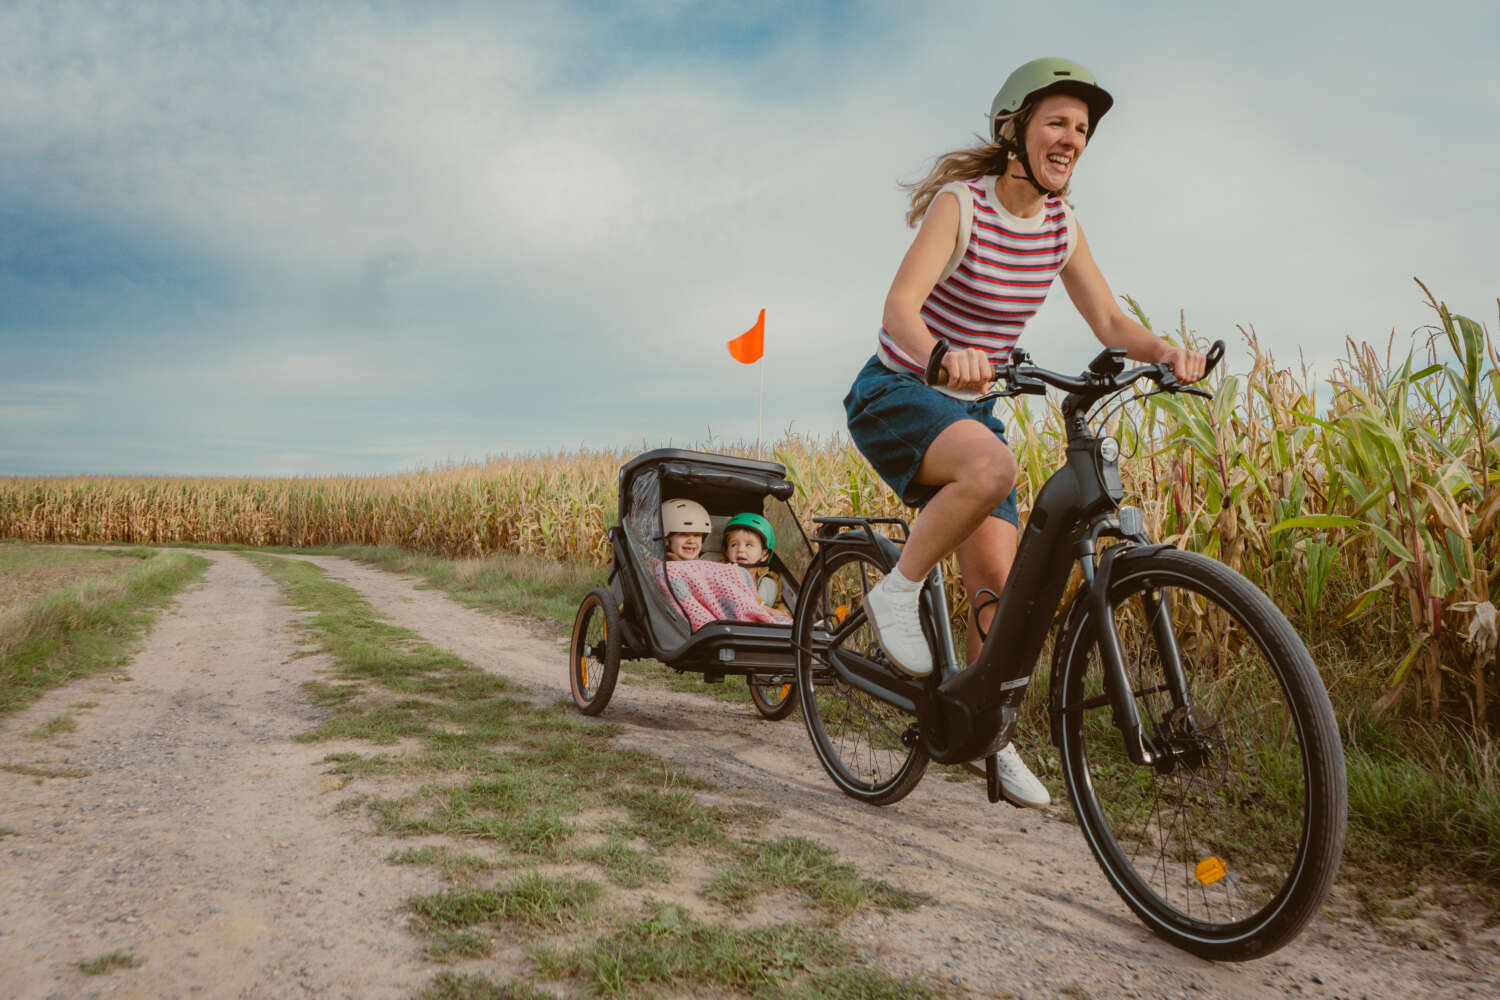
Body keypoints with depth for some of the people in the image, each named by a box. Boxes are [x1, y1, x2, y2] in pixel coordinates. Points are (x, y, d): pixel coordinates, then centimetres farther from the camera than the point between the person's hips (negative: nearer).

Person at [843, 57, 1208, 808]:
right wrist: (941, 356, -52)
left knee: (999, 584, -1)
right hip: (894, 396, -6)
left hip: (967, 408, 6)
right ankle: (897, 591, -15)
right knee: (992, 466, -38)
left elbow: (1109, 324, 1)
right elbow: (899, 306, -31)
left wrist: (1167, 352, -21)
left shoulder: (1060, 226, 3)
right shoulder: (960, 203, -17)